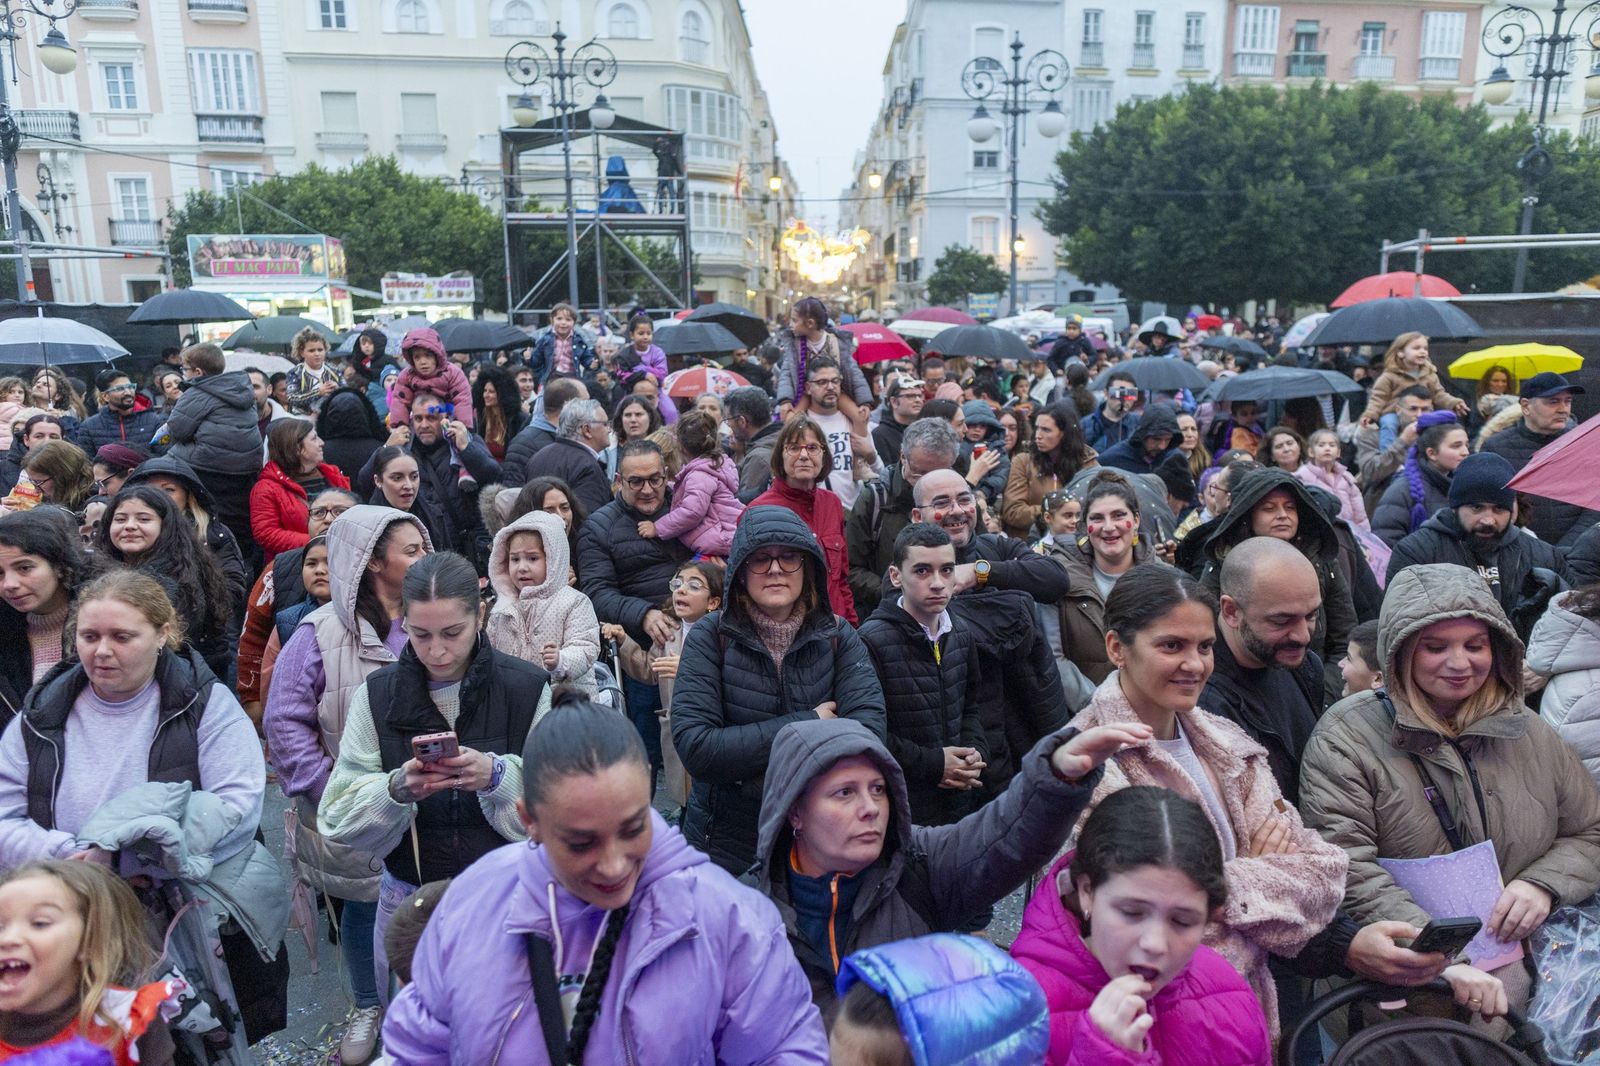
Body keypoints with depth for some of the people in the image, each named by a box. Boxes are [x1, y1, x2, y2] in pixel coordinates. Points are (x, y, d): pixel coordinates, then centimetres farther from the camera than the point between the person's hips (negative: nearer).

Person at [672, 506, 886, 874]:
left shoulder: (837, 636, -6)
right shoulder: (711, 637, -11)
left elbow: (868, 731, -19)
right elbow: (695, 747, -22)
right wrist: (806, 724, -19)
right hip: (726, 841, -1)